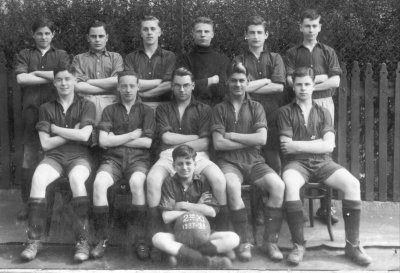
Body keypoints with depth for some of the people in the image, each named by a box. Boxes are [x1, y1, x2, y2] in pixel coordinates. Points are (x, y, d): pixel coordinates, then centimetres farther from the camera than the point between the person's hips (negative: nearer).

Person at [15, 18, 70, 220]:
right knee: (29, 159, -1)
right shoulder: (24, 55, 15)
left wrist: (36, 73, -4)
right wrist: (52, 76, -4)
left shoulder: (61, 55, 15)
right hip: (31, 111, 1)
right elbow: (20, 78, -2)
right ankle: (26, 204, 7)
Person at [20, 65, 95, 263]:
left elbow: (84, 136, -7)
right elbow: (45, 144, 4)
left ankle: (82, 242, -32)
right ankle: (34, 241, -28)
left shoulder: (86, 106, 8)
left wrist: (55, 128, -2)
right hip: (54, 156, 2)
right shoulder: (46, 108, 12)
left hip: (79, 156, -2)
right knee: (38, 178, -33)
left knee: (76, 179, -37)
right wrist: (72, 133, -1)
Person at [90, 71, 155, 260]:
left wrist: (116, 139, 1)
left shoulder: (146, 111, 13)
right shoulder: (110, 110, 15)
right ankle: (102, 239, -21)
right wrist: (133, 135, 0)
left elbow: (147, 142, -1)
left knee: (137, 183, -36)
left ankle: (139, 239, -27)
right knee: (99, 183, -31)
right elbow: (103, 141, 1)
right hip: (113, 158, 1)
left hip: (138, 158, -1)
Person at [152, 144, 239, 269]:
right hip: (178, 234, -1)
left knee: (233, 238, -23)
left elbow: (212, 212, -9)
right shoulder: (169, 183, 0)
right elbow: (166, 218, -11)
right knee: (157, 238, -33)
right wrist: (197, 208, -7)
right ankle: (206, 261, -39)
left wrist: (184, 205, -8)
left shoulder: (202, 181, 3)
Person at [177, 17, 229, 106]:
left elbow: (222, 90, 2)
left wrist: (198, 84, -2)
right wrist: (210, 81, 0)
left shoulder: (223, 59, 8)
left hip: (215, 107, 1)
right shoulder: (185, 59, 9)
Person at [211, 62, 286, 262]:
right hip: (229, 162, -2)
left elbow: (262, 139, -3)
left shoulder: (256, 107, 12)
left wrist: (231, 135, -5)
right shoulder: (220, 109, 9)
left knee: (278, 186, -26)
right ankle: (242, 242, -24)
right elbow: (218, 144, -3)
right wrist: (249, 141, -5)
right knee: (232, 186, -36)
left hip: (254, 161, 2)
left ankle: (270, 241, -14)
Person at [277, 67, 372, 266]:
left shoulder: (323, 113, 16)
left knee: (353, 184, -24)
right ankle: (298, 245, -26)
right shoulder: (286, 112, 9)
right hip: (297, 162, -3)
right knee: (289, 184, -37)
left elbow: (329, 146, 0)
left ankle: (352, 245, -17)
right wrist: (316, 143, -5)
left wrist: (298, 145, -8)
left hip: (322, 162, 3)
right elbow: (287, 148, -3)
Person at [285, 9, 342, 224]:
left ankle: (325, 206, 2)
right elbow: (291, 80, -3)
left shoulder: (328, 52, 13)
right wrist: (321, 78, -3)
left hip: (324, 103, 1)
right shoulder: (292, 53, 11)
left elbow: (335, 81, 1)